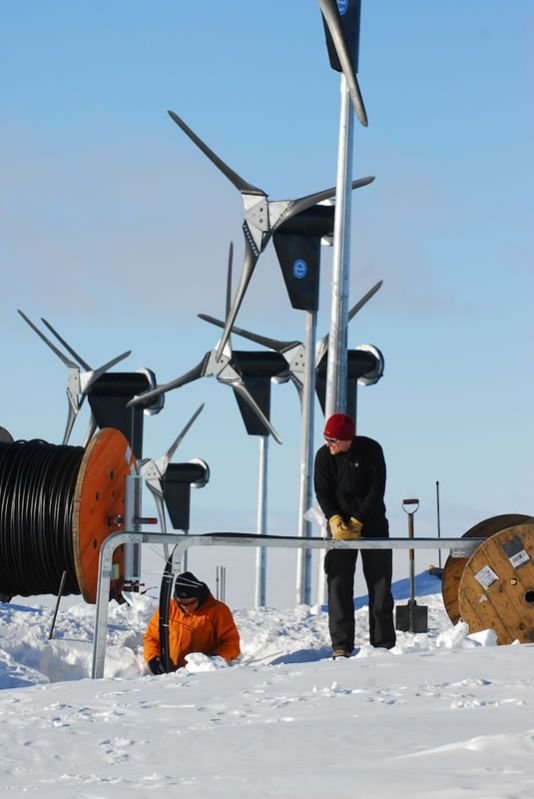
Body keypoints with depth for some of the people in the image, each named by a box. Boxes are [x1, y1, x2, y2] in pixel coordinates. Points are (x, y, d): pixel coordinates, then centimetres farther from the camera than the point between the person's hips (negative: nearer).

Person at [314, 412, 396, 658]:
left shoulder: (371, 450, -12)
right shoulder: (324, 456, -7)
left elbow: (377, 490, -13)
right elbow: (322, 492, -5)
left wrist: (357, 521, -17)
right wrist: (334, 519, -21)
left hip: (372, 524, -1)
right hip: (341, 525, 1)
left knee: (380, 582, 1)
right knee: (339, 583, -8)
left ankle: (384, 643, 7)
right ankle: (341, 645, -8)